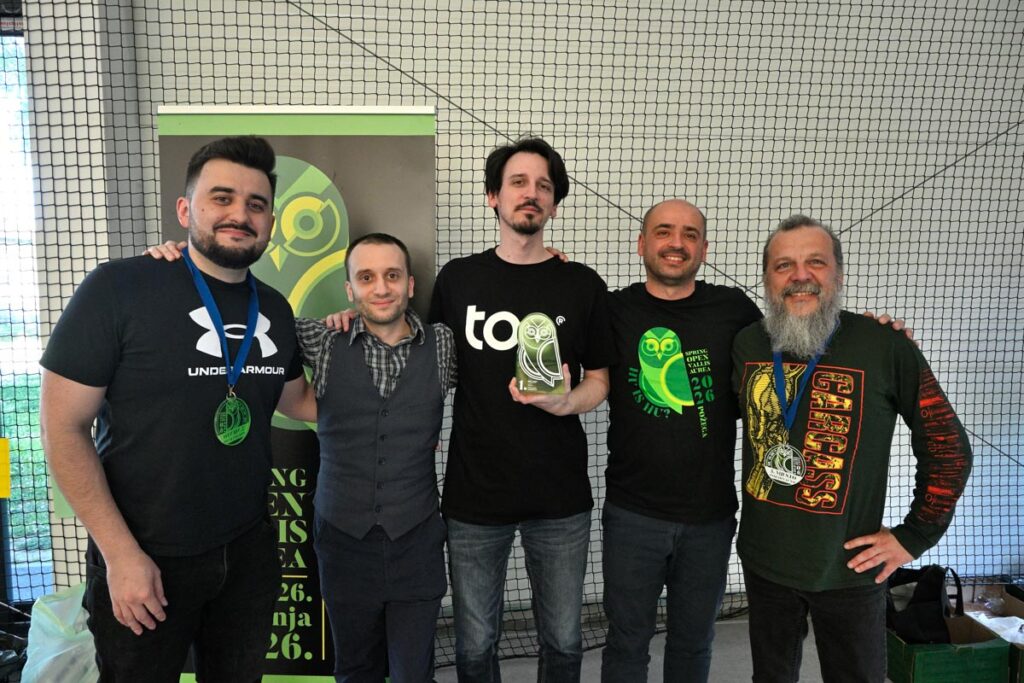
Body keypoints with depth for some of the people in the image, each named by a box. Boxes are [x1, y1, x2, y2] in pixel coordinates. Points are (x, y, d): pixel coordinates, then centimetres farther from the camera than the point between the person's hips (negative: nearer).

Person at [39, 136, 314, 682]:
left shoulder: (275, 309, 0)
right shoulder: (119, 288, -15)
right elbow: (63, 428, -13)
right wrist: (121, 554, -15)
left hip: (250, 549, 5)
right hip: (144, 559, -4)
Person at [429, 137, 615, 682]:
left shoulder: (584, 285, -2)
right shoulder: (457, 278, 2)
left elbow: (599, 380, 3)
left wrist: (565, 402, -17)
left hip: (560, 497, 0)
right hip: (473, 494, 1)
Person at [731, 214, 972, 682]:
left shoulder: (886, 347, -14)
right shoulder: (747, 344, -3)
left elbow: (949, 447, -6)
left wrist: (913, 536, -5)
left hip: (849, 569, -3)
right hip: (763, 560, 3)